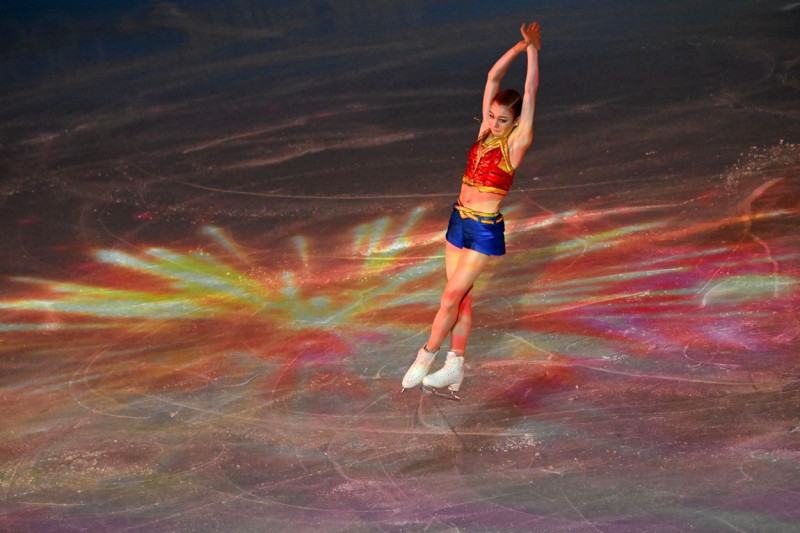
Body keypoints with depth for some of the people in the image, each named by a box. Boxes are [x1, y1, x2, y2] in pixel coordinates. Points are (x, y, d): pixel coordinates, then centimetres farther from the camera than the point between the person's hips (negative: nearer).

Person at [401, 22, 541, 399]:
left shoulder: (517, 142, -11)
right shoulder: (485, 132, 4)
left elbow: (530, 93, -17)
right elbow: (493, 78, 3)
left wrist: (533, 49, -16)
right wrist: (519, 47, -3)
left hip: (485, 230, -6)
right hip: (459, 222, 6)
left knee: (452, 296, -4)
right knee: (461, 296, 11)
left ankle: (426, 356, 9)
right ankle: (454, 365, 18)